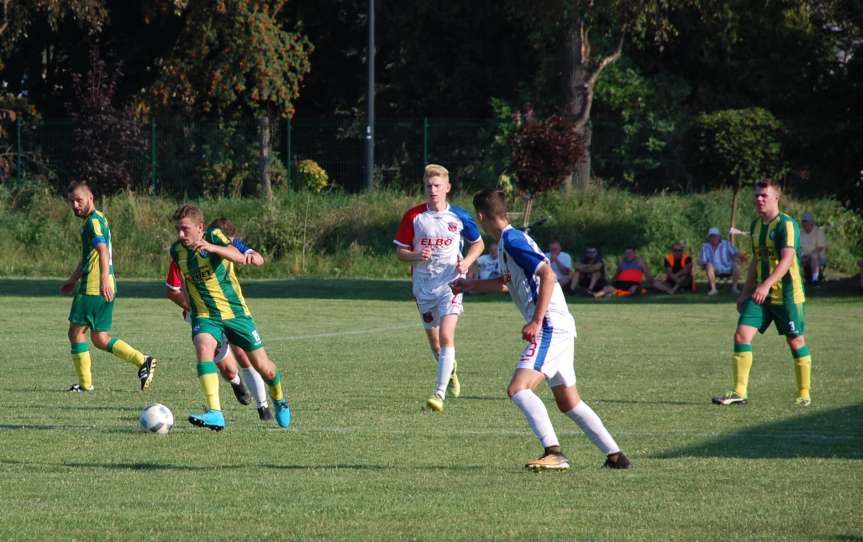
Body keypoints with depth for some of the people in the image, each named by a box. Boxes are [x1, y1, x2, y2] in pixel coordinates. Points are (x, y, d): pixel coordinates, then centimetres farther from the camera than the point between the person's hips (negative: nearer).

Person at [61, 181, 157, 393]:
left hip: (93, 288, -9)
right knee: (100, 339, 10)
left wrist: (104, 278, -40)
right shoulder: (97, 219, 21)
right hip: (105, 289, 9)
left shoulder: (94, 221, -11)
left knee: (76, 331, 0)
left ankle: (85, 384, 2)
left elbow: (103, 250, -27)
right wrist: (72, 280, 43)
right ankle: (143, 361, 3)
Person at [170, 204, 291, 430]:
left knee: (263, 367, 5)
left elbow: (239, 257, -34)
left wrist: (212, 248, -50)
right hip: (204, 316, 2)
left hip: (235, 312, -2)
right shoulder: (177, 250, -1)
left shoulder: (214, 237, -13)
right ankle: (215, 414, -39)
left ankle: (279, 400, 39)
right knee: (204, 349, -31)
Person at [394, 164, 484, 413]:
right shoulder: (413, 216, -2)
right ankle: (450, 368, 49)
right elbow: (400, 251, 4)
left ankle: (440, 394, -23)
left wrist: (467, 262, -6)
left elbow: (478, 243, 13)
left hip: (450, 283, -3)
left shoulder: (459, 217, -3)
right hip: (423, 286, 3)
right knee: (434, 341, 15)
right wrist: (416, 256, -17)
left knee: (446, 336, -20)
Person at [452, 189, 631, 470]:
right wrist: (470, 285, 44)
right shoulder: (508, 241, 18)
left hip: (550, 327, -10)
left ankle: (554, 452, -29)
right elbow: (509, 281, 36)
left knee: (518, 388, -20)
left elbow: (548, 275, -22)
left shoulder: (512, 241, -12)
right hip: (560, 328, 10)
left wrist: (536, 321, -25)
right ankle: (615, 455, 15)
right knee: (568, 402, 14)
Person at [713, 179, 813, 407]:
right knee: (742, 335, -6)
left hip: (787, 294, -7)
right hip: (760, 293, 7)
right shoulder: (756, 225, 12)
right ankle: (740, 392, -5)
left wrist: (767, 284, -36)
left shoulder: (787, 224, -13)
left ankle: (804, 395, 13)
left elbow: (787, 259, -24)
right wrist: (745, 293, 23)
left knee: (795, 341, 1)